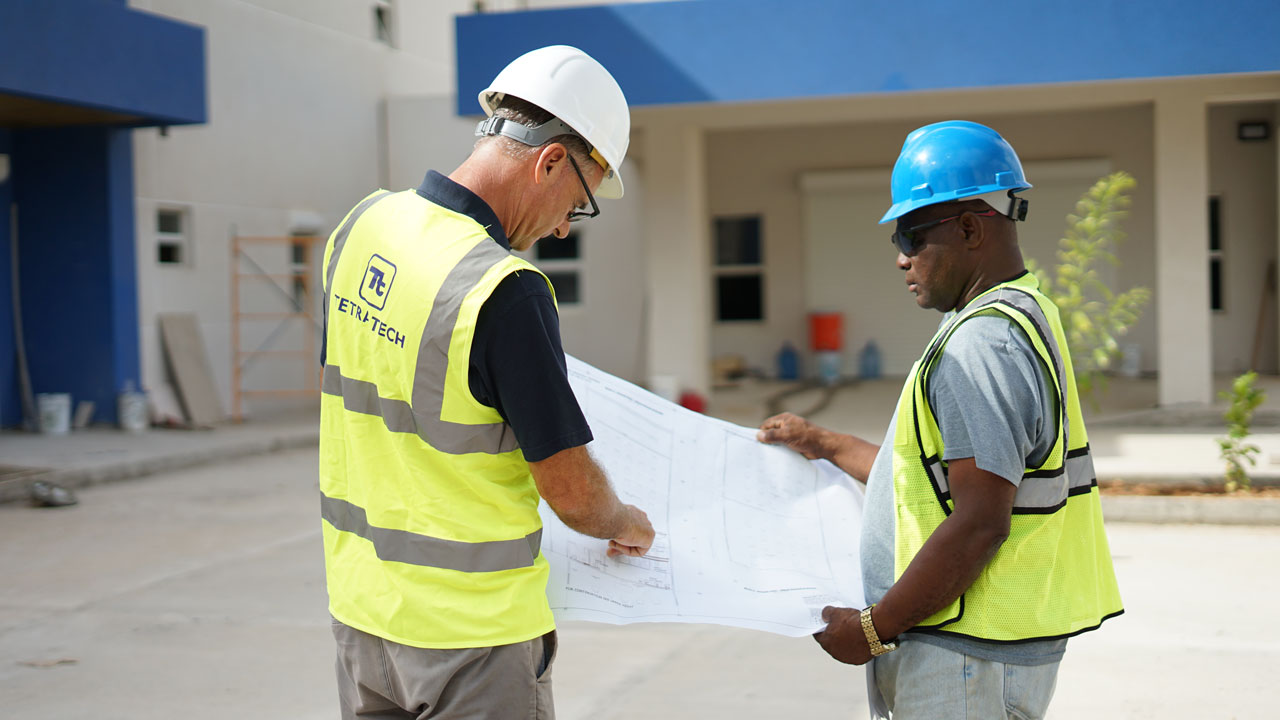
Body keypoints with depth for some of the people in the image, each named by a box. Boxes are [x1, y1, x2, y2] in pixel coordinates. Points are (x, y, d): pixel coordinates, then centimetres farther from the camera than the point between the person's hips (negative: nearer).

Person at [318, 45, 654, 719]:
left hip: (358, 606, 7)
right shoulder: (505, 290, -25)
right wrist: (627, 525, 3)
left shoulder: (361, 225, -2)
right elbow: (572, 493, -18)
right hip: (469, 628, -7)